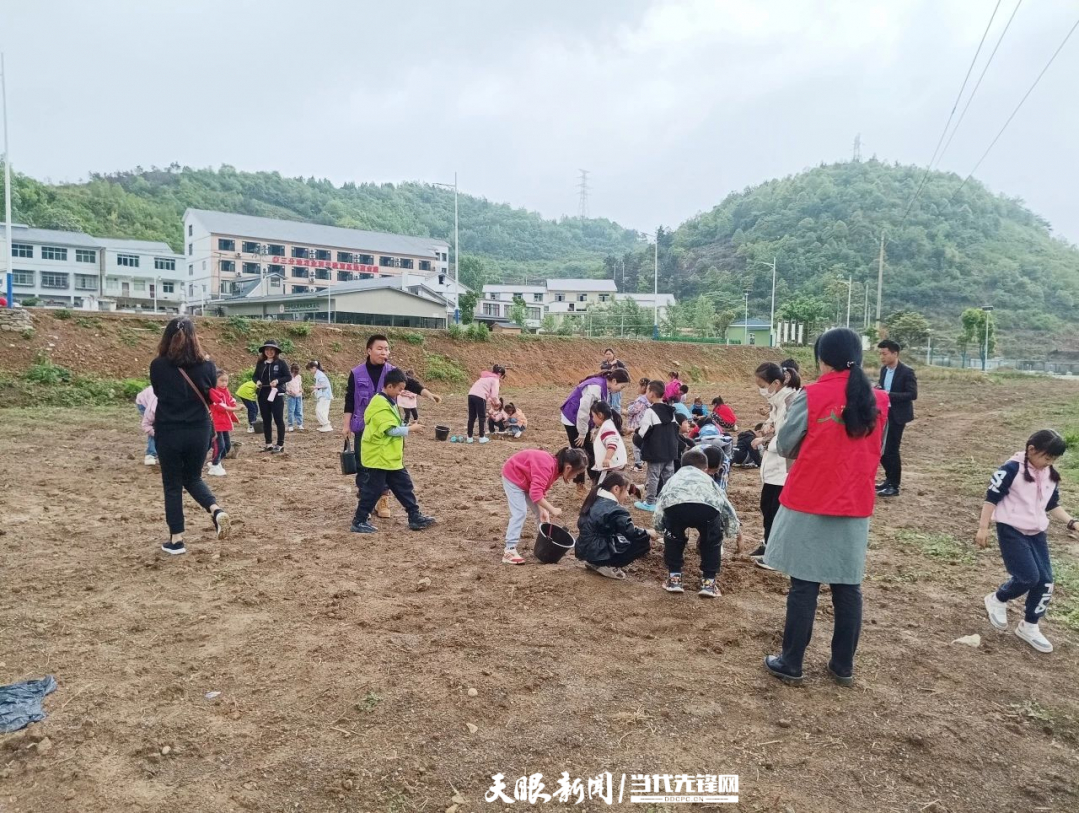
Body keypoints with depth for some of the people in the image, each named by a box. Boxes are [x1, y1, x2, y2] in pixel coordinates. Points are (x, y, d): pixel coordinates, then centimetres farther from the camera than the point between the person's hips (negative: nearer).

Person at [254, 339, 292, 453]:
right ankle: (269, 444, 19)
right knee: (266, 420, 10)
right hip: (263, 395, 5)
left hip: (276, 395, -5)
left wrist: (278, 381, -19)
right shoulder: (260, 363, 8)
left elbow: (289, 377, -5)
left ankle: (280, 445, 4)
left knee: (278, 420, -1)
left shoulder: (281, 362, -5)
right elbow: (255, 376, 16)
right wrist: (257, 381, -6)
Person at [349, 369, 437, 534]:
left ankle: (415, 518, 17)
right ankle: (359, 522, 9)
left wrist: (408, 428, 7)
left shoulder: (388, 402, 13)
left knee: (404, 486, 11)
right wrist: (411, 429, -13)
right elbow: (392, 430, -22)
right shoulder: (381, 404, -19)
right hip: (379, 456, -10)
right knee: (374, 489, -2)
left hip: (391, 456, 10)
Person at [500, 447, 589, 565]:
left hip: (527, 479, 9)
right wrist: (552, 509, -36)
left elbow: (542, 490, -2)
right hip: (513, 475, -9)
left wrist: (543, 510, -13)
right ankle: (509, 551, -17)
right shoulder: (547, 467, -36)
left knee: (542, 513, 7)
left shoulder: (556, 467, -7)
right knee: (520, 512, -18)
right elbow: (536, 493, -40)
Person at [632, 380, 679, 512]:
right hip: (670, 450, 8)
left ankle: (650, 502, 6)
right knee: (668, 475, 12)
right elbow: (675, 429, 16)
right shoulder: (670, 411, 10)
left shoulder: (651, 411, -16)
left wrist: (636, 437, 3)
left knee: (653, 476, 0)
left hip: (656, 452, -8)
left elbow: (643, 432, -16)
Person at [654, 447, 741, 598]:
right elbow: (726, 506, 50)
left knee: (673, 538, 32)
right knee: (711, 540, 30)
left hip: (675, 505, 0)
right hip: (707, 506, 0)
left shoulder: (675, 477, 44)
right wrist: (734, 534, 65)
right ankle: (708, 582, 26)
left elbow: (660, 502, 42)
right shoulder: (708, 479, 43)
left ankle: (674, 578, 30)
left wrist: (660, 528, 58)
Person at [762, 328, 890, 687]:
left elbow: (784, 447, -3)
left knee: (804, 586, 4)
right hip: (856, 508, 4)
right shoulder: (878, 401, 2)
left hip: (809, 505, -4)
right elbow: (876, 451, 15)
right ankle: (843, 665, 24)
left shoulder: (811, 396, -13)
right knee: (848, 588, 13)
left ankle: (791, 664, 15)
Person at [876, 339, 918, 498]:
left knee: (891, 449, -4)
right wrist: (877, 390, -6)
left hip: (897, 415, -8)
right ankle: (889, 479, 29)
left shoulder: (906, 372, -15)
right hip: (885, 413, 8)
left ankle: (894, 486, 8)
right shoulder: (884, 369, 7)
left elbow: (913, 394, -19)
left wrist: (889, 395, -27)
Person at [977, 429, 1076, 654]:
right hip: (1011, 531, -7)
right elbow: (992, 498, -13)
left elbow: (1052, 505, 16)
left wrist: (1072, 522, 3)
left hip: (1037, 533, 7)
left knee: (1045, 581, 5)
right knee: (1029, 577, -13)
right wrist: (983, 528, -14)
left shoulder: (1051, 476, 5)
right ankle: (997, 600, 16)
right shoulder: (1012, 469, -17)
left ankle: (1029, 627, 21)